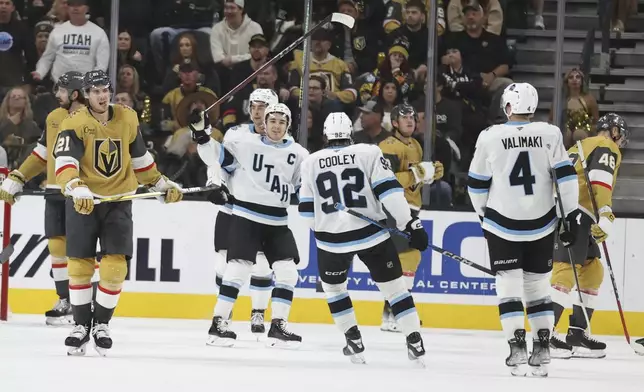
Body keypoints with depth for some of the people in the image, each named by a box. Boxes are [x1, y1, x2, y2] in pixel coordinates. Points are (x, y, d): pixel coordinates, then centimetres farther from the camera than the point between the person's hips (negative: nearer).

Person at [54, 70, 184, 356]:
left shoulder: (127, 119, 2)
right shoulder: (75, 124, -13)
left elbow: (140, 158, 17)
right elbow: (64, 160, -28)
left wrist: (162, 185, 18)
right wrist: (76, 189, -44)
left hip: (119, 201, 2)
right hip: (83, 201, -2)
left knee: (115, 266, -6)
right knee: (79, 264, -2)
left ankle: (101, 324, 9)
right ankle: (81, 325, 12)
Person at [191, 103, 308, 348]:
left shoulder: (298, 154, 7)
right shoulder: (245, 142, -3)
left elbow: (305, 187, 13)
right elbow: (217, 157, -3)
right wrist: (201, 134, -15)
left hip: (277, 222, 4)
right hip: (246, 216, -4)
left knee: (287, 271, -3)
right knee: (238, 268, -12)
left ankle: (278, 327, 5)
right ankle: (219, 323, -6)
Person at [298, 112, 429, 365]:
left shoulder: (311, 163, 5)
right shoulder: (369, 153, -2)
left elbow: (307, 209, 11)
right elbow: (389, 191, -11)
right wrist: (410, 224, -10)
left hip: (332, 239, 1)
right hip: (371, 234, -1)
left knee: (332, 285, 25)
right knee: (394, 285, 9)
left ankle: (353, 340, 18)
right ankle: (415, 342, 2)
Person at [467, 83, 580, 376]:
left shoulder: (490, 137, -6)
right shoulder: (550, 135, -4)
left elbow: (477, 184, 2)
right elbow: (566, 176, -6)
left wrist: (484, 215, 18)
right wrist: (572, 216, 0)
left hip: (502, 223, -2)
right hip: (541, 224, 2)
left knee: (509, 284, 3)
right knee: (538, 283, 13)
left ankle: (518, 350, -9)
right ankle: (542, 350, 9)